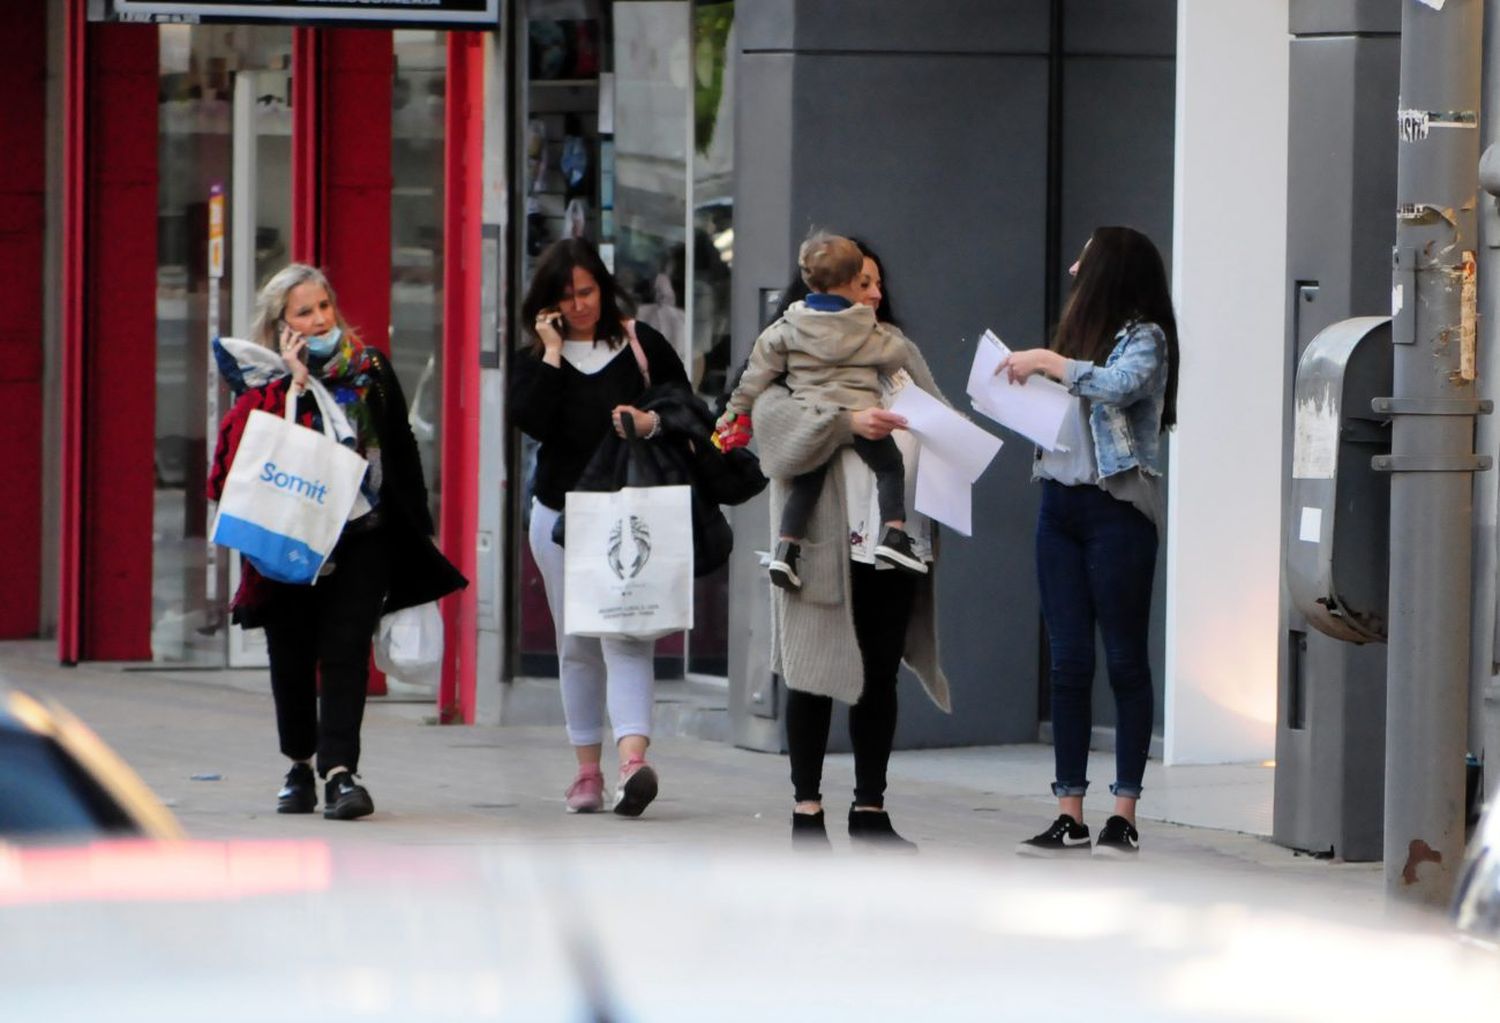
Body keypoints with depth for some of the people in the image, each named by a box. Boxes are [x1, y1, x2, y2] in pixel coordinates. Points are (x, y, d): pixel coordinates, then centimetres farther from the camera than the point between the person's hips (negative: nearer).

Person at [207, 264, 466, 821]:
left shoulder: (370, 370, 6)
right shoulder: (264, 380, -1)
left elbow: (401, 452, 12)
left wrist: (415, 530, 10)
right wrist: (294, 386, -19)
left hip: (364, 537, 0)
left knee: (345, 650, -11)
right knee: (292, 654, 7)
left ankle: (340, 770, -17)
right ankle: (300, 766, 26)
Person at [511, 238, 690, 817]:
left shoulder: (640, 344, 4)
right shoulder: (535, 359, 7)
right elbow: (532, 420, -11)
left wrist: (653, 423, -14)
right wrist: (552, 354, -9)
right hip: (560, 513, 3)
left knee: (627, 637, -16)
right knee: (577, 645, 9)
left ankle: (632, 759, -30)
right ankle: (587, 768, 17)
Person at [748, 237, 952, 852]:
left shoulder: (897, 350, 18)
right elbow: (772, 412, -14)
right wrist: (847, 421, -22)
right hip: (829, 541, -5)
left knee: (881, 673, 7)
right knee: (818, 671, 0)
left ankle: (870, 807, 14)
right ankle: (806, 809, 6)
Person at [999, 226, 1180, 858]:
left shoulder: (1143, 337, -5)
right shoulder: (1084, 332, 19)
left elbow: (1119, 385, -25)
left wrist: (1049, 362, -17)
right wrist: (1029, 379, 3)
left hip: (1118, 509, -8)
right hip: (1061, 504, 8)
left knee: (1124, 659, -2)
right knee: (1068, 662, 4)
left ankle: (1124, 814, -1)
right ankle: (1070, 815, 5)